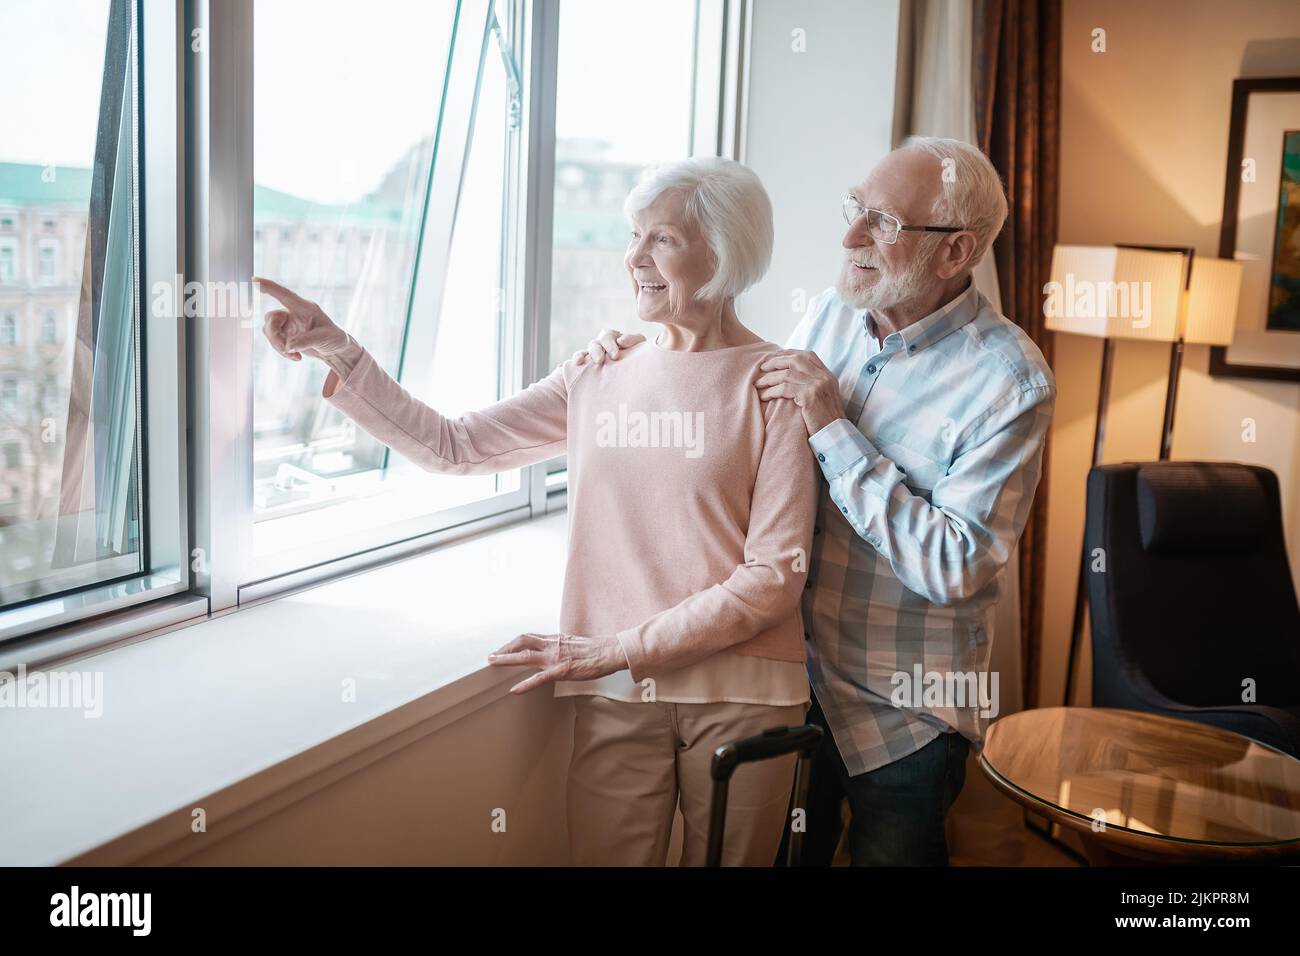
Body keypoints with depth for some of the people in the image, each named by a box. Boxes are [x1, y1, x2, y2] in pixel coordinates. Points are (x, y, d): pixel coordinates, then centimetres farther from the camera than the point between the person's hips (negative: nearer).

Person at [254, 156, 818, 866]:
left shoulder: (775, 383, -6)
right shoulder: (597, 377, 7)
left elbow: (775, 575, -11)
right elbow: (451, 446, 6)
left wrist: (617, 649, -13)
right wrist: (337, 352, -4)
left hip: (740, 693, -2)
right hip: (615, 699, 3)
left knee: (725, 858, 13)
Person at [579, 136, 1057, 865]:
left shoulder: (1010, 380, -21)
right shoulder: (832, 314, -2)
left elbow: (954, 566, -27)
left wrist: (835, 430, -27)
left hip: (904, 711, -5)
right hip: (795, 669, 5)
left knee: (890, 852, 17)